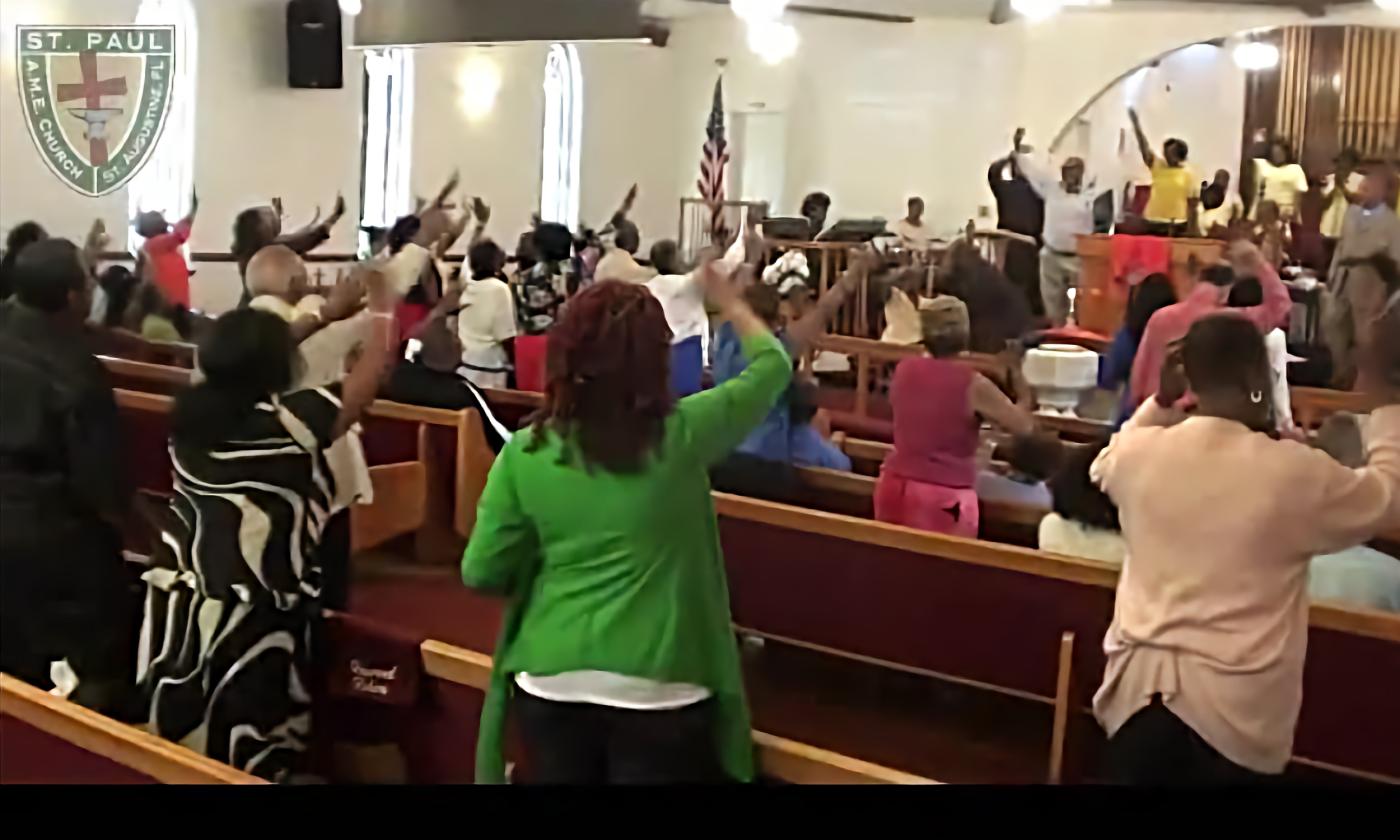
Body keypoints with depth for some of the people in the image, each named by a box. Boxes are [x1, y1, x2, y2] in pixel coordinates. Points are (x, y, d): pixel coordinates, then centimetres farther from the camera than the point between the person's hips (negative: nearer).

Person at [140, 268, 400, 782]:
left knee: (183, 732, 17)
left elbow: (242, 356, 17)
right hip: (252, 612, -6)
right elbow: (366, 382, -7)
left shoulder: (189, 411, 0)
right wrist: (383, 312, 8)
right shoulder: (286, 422, -16)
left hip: (181, 602, 6)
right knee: (248, 753, 7)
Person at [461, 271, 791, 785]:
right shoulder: (682, 436, -10)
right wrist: (729, 301, 22)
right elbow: (773, 368, 6)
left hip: (551, 681, 3)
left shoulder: (526, 452, -5)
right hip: (656, 687, -2)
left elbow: (481, 573, 0)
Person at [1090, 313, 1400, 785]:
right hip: (1235, 706, -2)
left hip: (1138, 687, 3)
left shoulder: (1137, 453, -5)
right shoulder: (1293, 471, -14)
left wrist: (1159, 403, 20)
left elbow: (1106, 467, 22)